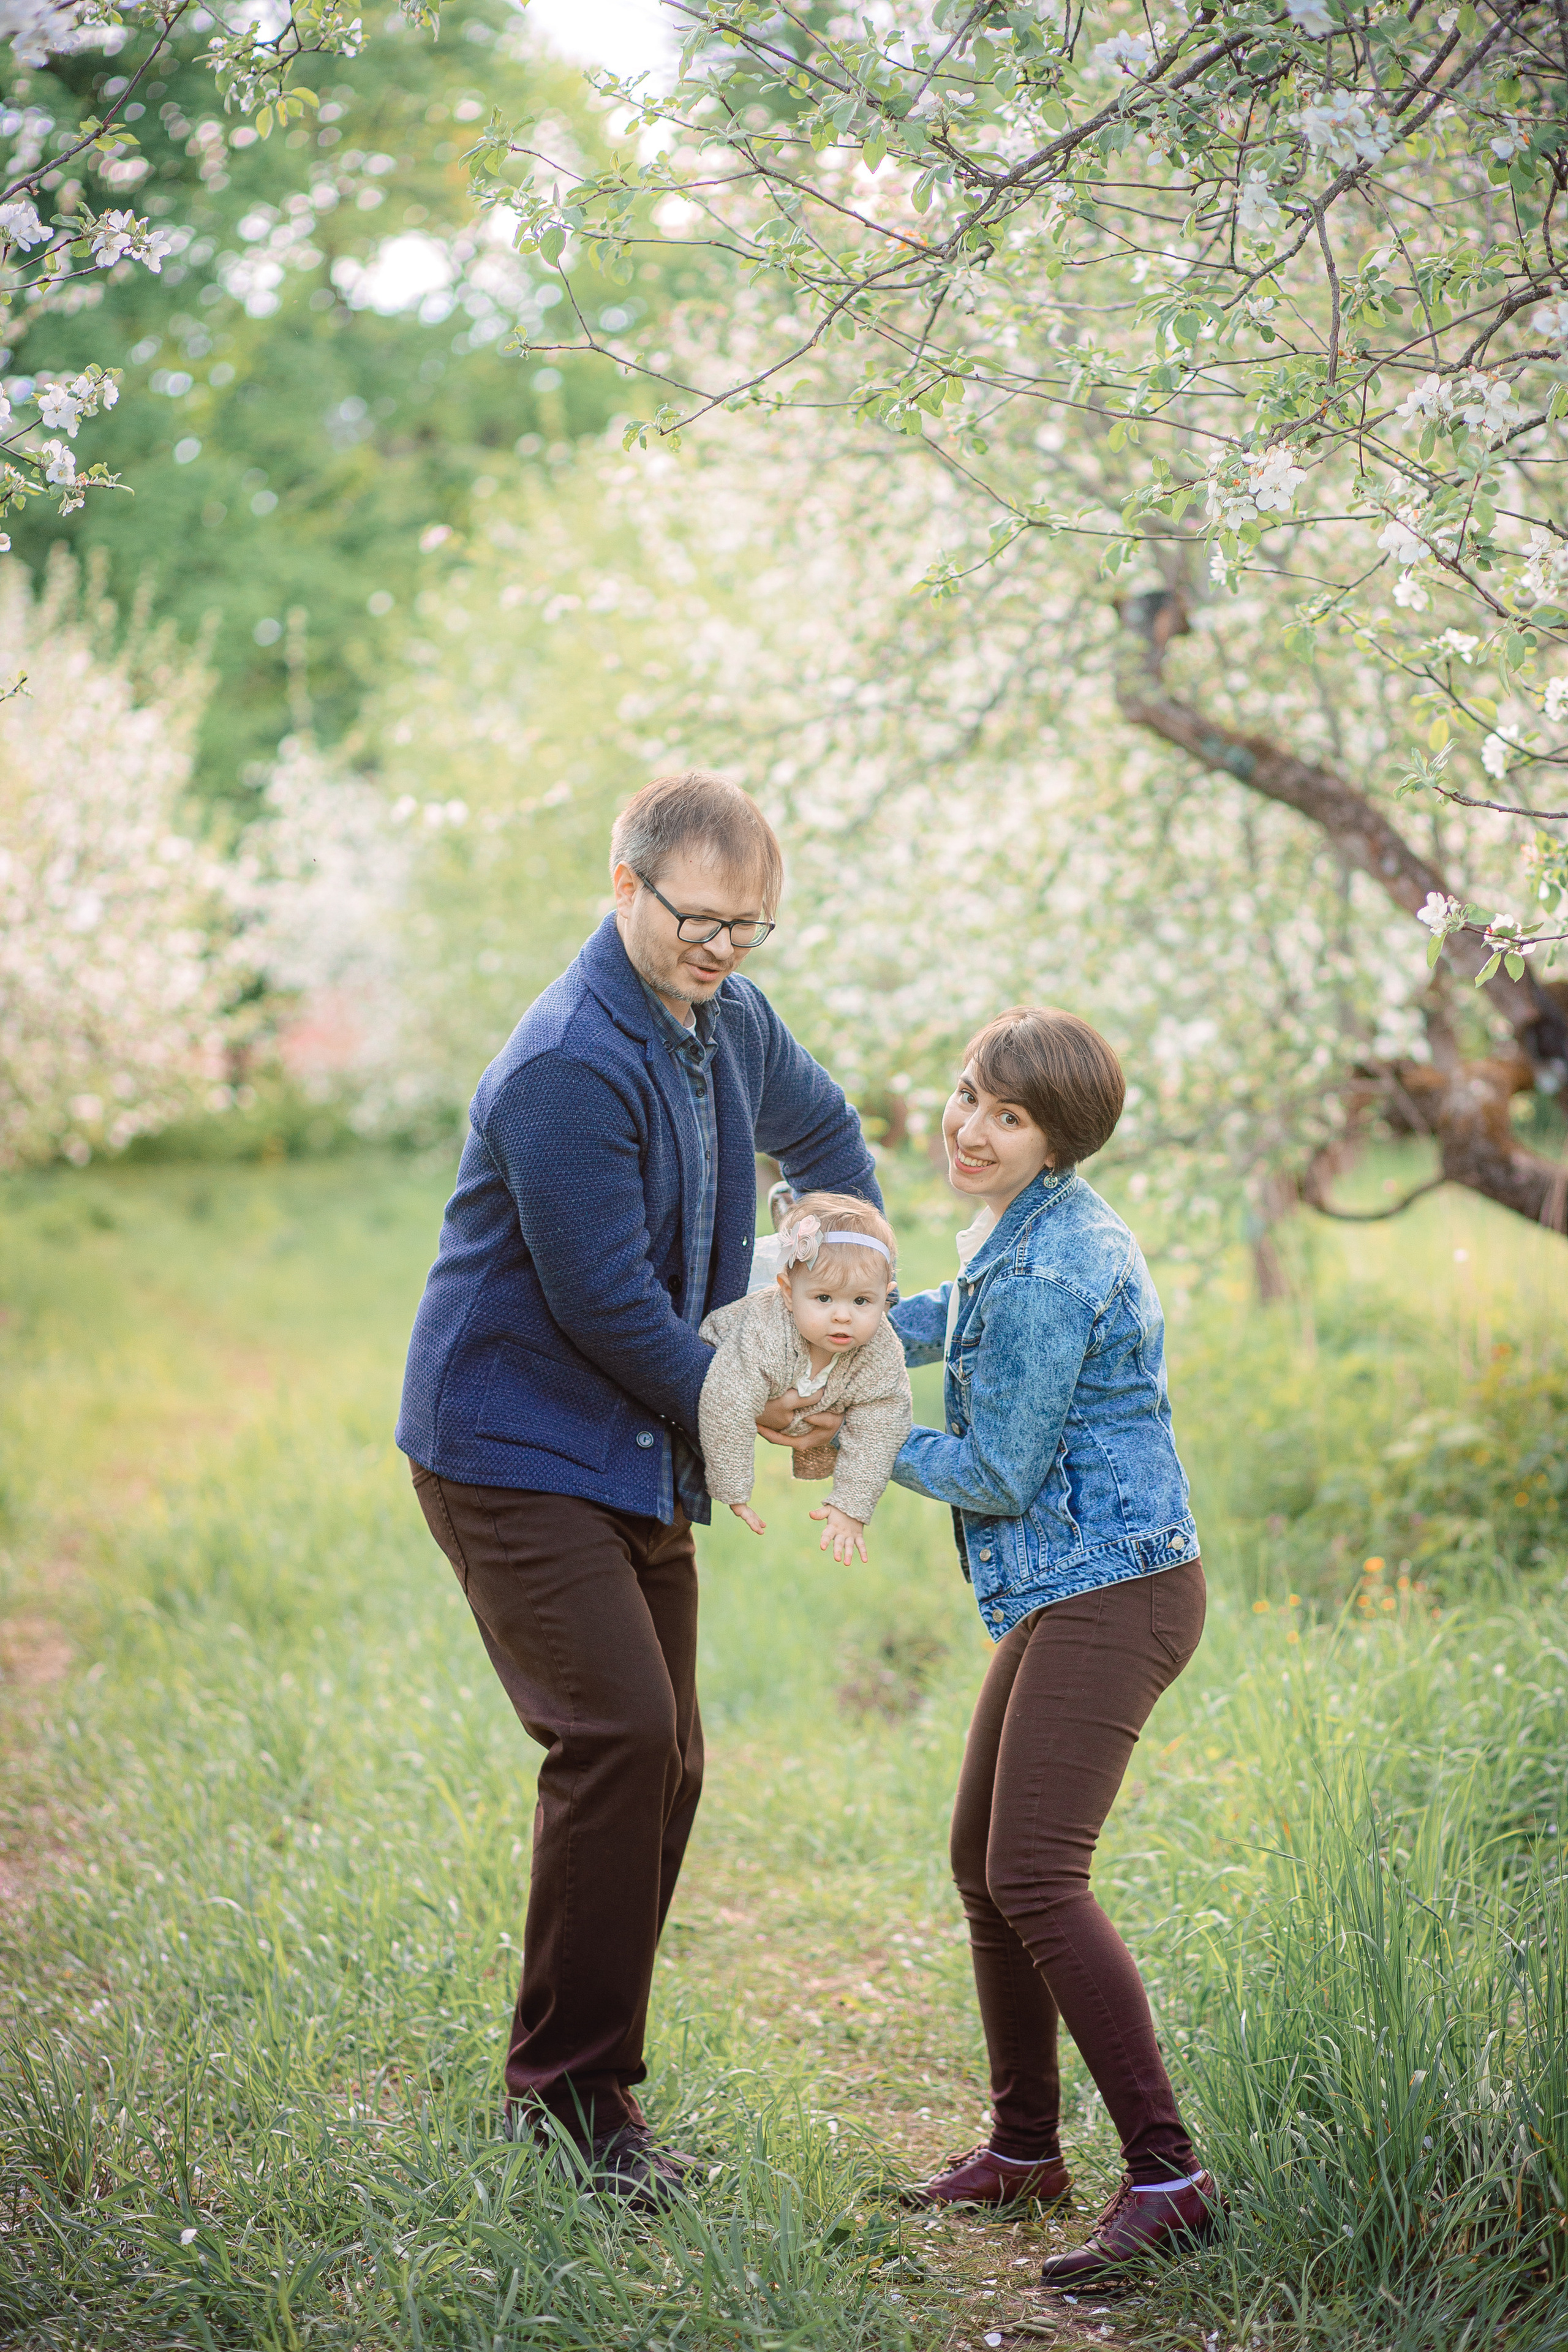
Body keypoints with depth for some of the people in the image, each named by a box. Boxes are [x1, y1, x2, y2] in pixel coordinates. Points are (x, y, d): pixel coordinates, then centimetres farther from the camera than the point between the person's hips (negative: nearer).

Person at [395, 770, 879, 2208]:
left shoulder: (730, 1021, 5)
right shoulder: (568, 1066, -23)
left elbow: (821, 1131, 26)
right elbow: (604, 1303, -21)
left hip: (640, 1453, 9)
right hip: (517, 1449, -9)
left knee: (666, 1761, 8)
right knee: (620, 1731, -19)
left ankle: (591, 2078, 18)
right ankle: (565, 2086, -8)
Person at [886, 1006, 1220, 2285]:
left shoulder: (1046, 1278, -21)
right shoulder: (1027, 1227, 10)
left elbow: (999, 1476, -16)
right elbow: (969, 1318, 33)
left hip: (1109, 1593, -11)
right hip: (1065, 1593, 11)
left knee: (1036, 1877, -16)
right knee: (982, 1860, 16)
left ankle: (1168, 2176, -14)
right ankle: (1025, 2146, 29)